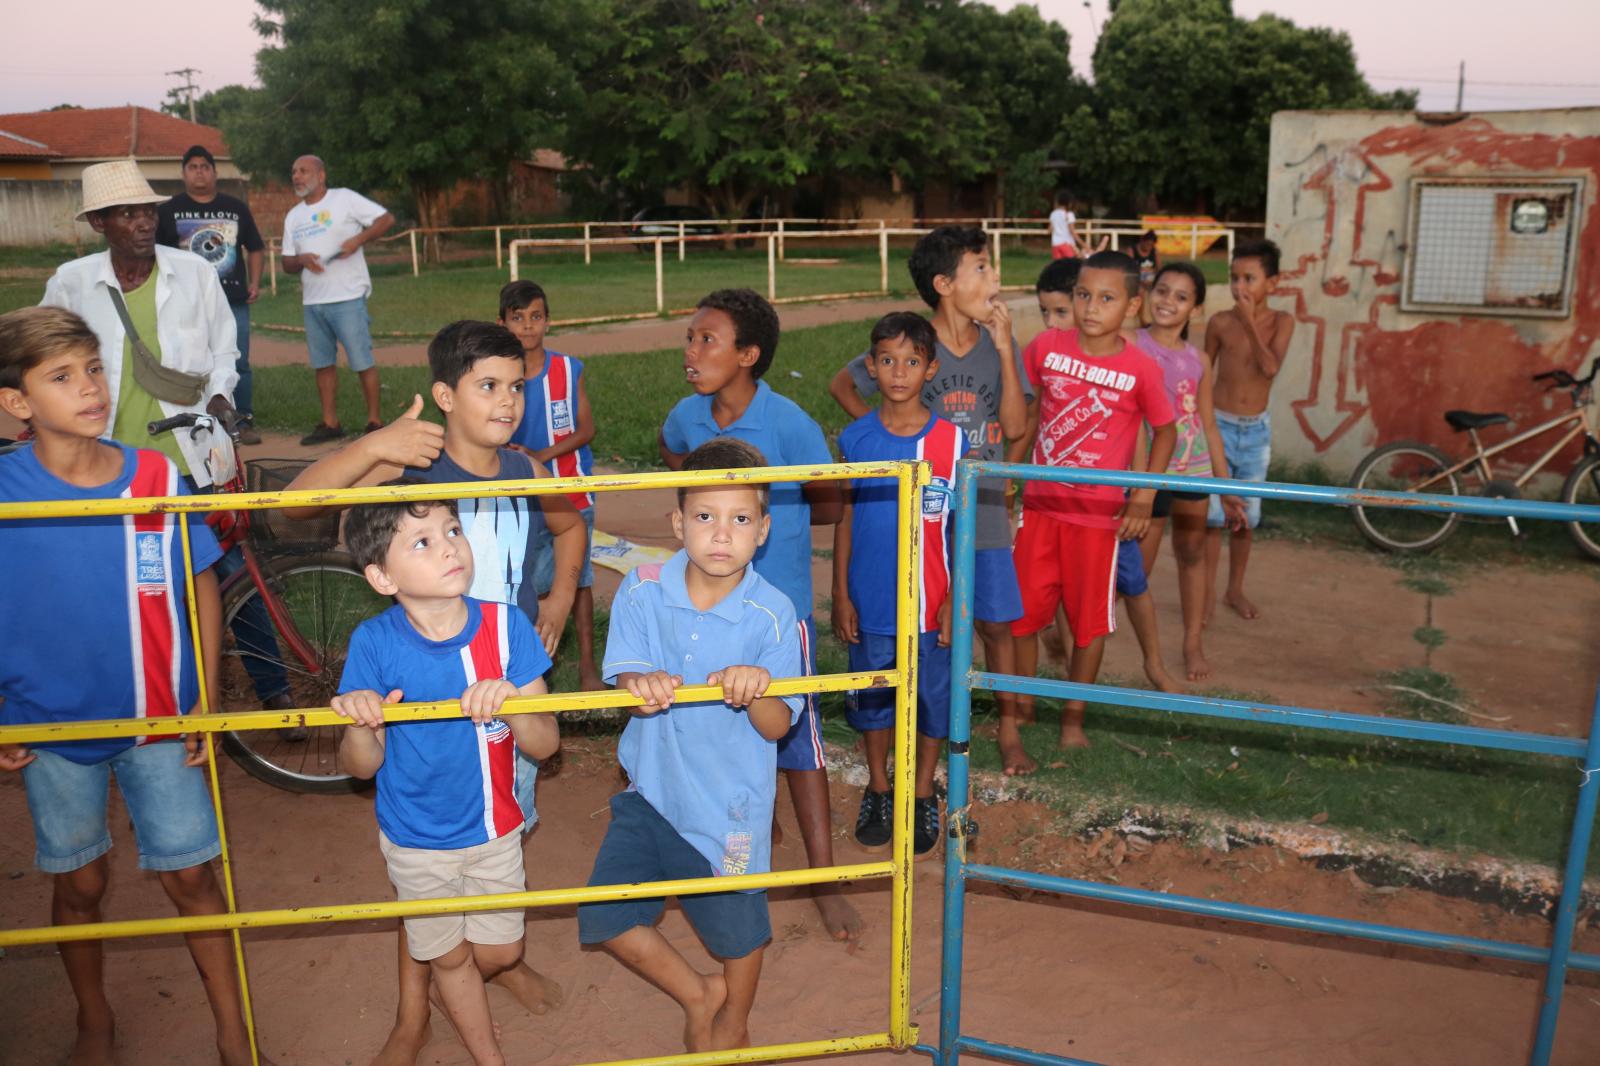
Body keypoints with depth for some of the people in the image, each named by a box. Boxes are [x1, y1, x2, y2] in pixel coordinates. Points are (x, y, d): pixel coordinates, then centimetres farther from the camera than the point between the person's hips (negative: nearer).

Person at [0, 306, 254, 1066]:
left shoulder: (158, 477, -10)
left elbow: (200, 586, -1)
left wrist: (205, 701, -1)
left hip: (157, 720, 0)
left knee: (192, 876, 7)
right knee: (80, 883, 17)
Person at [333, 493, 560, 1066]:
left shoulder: (505, 624, -19)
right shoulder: (374, 642, -21)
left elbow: (545, 744, -18)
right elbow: (362, 766, -14)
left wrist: (512, 703, -38)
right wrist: (361, 727, -36)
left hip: (494, 829, 1)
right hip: (416, 839, -1)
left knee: (500, 952, 19)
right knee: (449, 957, 19)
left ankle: (455, 996, 55)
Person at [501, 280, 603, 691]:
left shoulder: (569, 369, -3)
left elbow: (586, 429, -4)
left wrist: (542, 455, -17)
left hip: (572, 494, 0)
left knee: (578, 579, 7)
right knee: (531, 585, 6)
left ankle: (587, 663, 17)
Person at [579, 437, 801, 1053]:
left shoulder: (772, 616, -17)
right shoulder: (643, 591, -10)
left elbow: (777, 727, -18)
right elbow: (627, 683, -16)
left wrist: (757, 690, -40)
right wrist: (641, 683, -40)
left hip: (729, 805, -2)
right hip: (651, 789, 3)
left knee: (737, 929, 16)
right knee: (604, 918, 8)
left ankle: (734, 1021, 51)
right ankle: (696, 994, 35)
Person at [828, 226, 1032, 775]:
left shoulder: (999, 342, -1)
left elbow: (1015, 426, -9)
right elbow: (841, 385, 4)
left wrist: (1005, 348, -14)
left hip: (985, 511, 2)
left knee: (995, 621, 9)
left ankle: (1009, 727, 26)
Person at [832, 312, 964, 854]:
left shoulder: (951, 441, -7)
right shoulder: (855, 438, -3)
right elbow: (845, 520, 3)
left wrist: (955, 601, -6)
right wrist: (841, 595, 0)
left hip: (928, 604, -1)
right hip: (869, 604, 2)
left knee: (931, 699, 11)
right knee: (871, 698, 15)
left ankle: (923, 796, 32)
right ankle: (878, 791, 36)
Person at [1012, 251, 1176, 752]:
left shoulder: (1139, 369, -9)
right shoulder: (1047, 346, -4)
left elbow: (1165, 431, 2)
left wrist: (1144, 496, -6)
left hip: (1099, 512, -2)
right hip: (1040, 504, 2)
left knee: (1091, 619, 9)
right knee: (1021, 611, 8)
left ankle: (1073, 717, 26)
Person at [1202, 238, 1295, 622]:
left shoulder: (1281, 321, -5)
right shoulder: (1220, 322, -6)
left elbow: (1271, 367, -20)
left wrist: (1249, 321, -20)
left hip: (1257, 429, 2)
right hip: (1219, 425, -1)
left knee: (1247, 515, 10)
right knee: (1212, 514, -1)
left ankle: (1235, 590, 24)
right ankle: (1208, 592, 10)